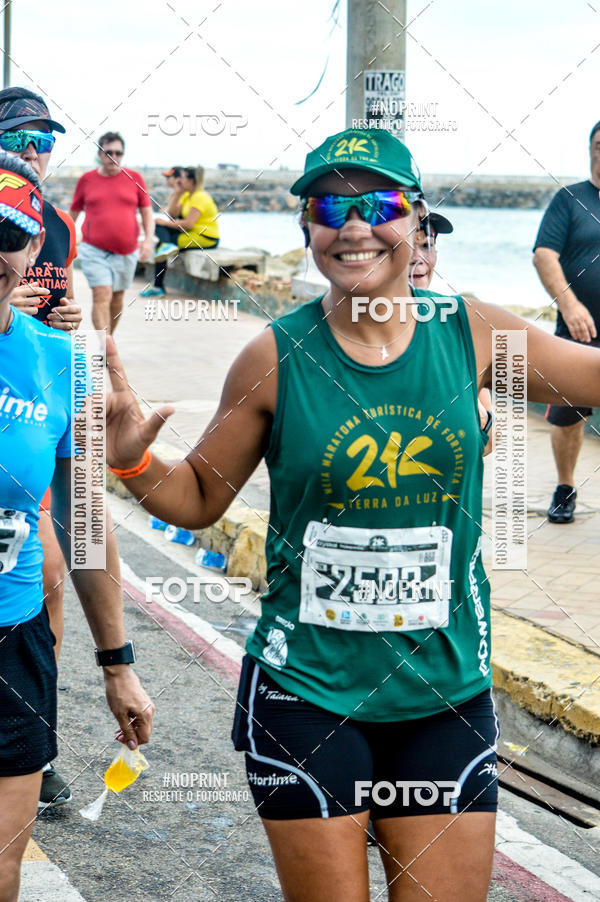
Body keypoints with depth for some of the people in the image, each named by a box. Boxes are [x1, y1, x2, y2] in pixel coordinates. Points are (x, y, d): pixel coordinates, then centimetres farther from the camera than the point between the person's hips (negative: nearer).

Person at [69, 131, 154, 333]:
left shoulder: (134, 178, 4)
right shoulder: (87, 179, 3)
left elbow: (147, 211, 8)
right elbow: (73, 213, 13)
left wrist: (149, 239, -7)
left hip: (126, 251, 2)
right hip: (94, 250, -2)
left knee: (117, 299, 13)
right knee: (102, 297, -15)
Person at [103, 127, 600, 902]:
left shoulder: (473, 334, -4)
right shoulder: (275, 358, -8)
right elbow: (200, 497, 3)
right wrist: (134, 462, -16)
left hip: (448, 694, 2)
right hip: (306, 694, -2)